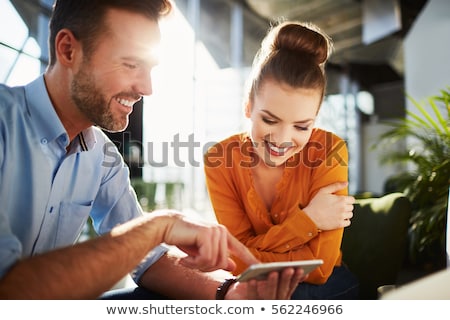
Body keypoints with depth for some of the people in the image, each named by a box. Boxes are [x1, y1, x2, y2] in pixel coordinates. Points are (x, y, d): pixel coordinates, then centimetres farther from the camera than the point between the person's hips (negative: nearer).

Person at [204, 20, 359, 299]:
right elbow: (238, 261, -15)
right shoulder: (220, 160, -12)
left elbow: (318, 268, -19)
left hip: (325, 287, -1)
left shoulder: (329, 150, -17)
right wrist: (307, 220, -23)